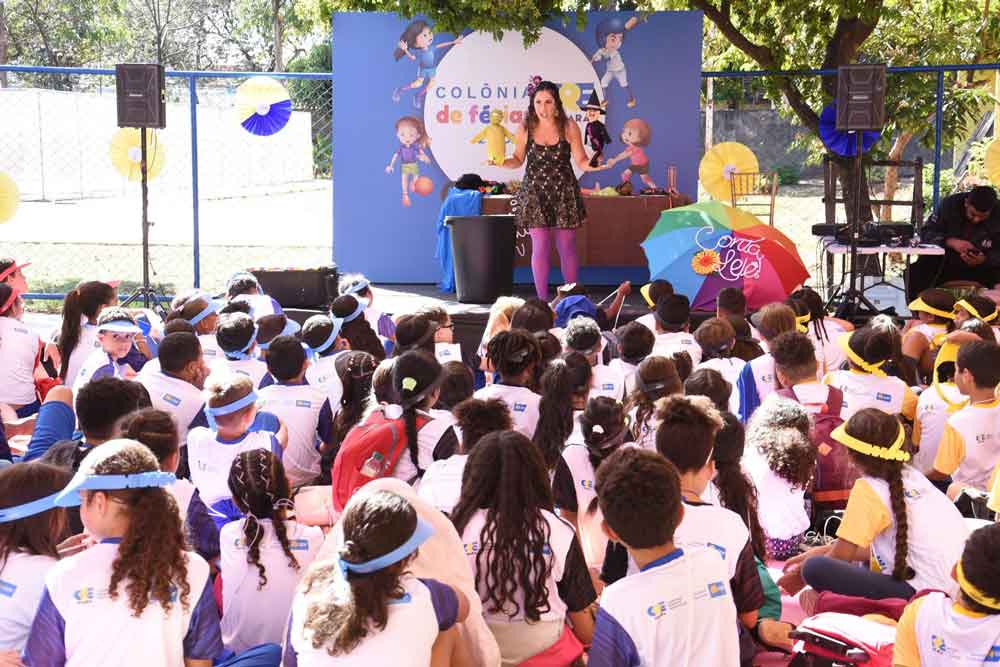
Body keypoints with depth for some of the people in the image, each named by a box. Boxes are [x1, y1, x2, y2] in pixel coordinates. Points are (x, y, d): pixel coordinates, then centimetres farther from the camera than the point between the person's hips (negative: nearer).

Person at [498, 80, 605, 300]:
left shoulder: (569, 127, -2)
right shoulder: (525, 130, 0)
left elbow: (581, 161, 1)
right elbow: (518, 160, 10)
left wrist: (593, 165, -19)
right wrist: (501, 162, -9)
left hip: (564, 193, 0)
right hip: (535, 193, 0)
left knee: (567, 247, 3)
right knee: (540, 247, -4)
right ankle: (542, 301, 4)